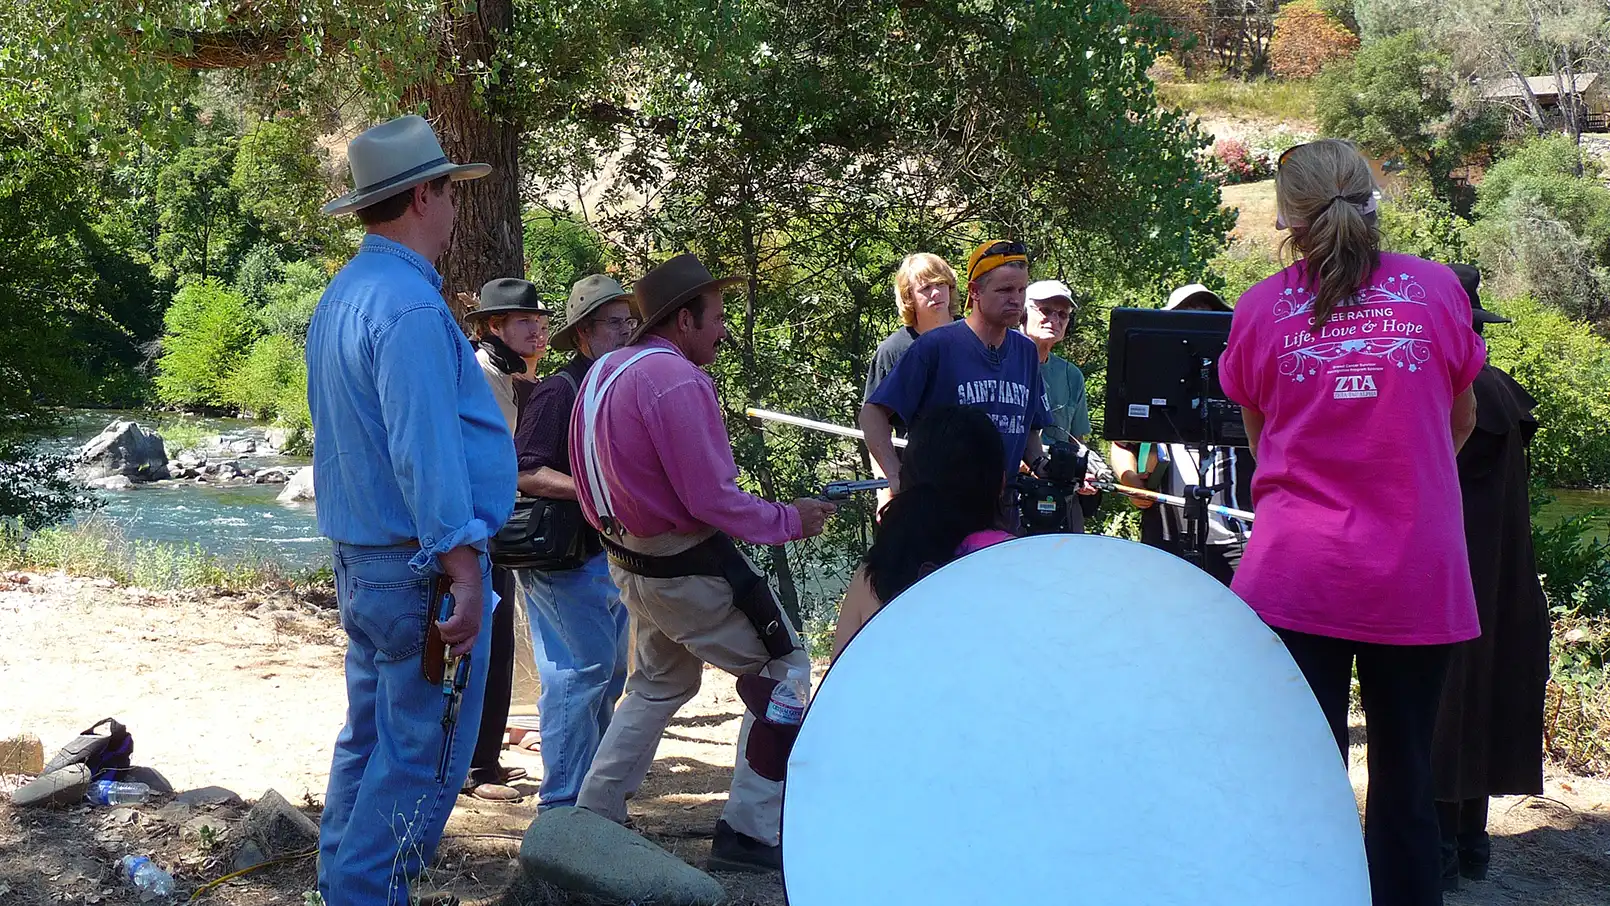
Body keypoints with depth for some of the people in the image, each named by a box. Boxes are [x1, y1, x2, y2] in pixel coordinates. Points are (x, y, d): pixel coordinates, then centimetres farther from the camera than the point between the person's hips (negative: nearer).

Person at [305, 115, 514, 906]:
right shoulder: (409, 306, -19)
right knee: (421, 760, -3)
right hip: (421, 569, -10)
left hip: (361, 564, 10)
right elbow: (425, 450, -25)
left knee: (369, 741, 17)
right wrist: (464, 569, -25)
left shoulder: (341, 296, 12)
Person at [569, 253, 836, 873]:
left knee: (661, 683, 26)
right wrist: (791, 521, -12)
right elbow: (713, 501, -22)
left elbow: (591, 484, 14)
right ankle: (750, 832, -2)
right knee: (784, 670, 2)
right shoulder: (678, 380, -21)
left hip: (629, 560, 9)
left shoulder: (602, 372, 7)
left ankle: (593, 816, 27)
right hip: (688, 569, -9)